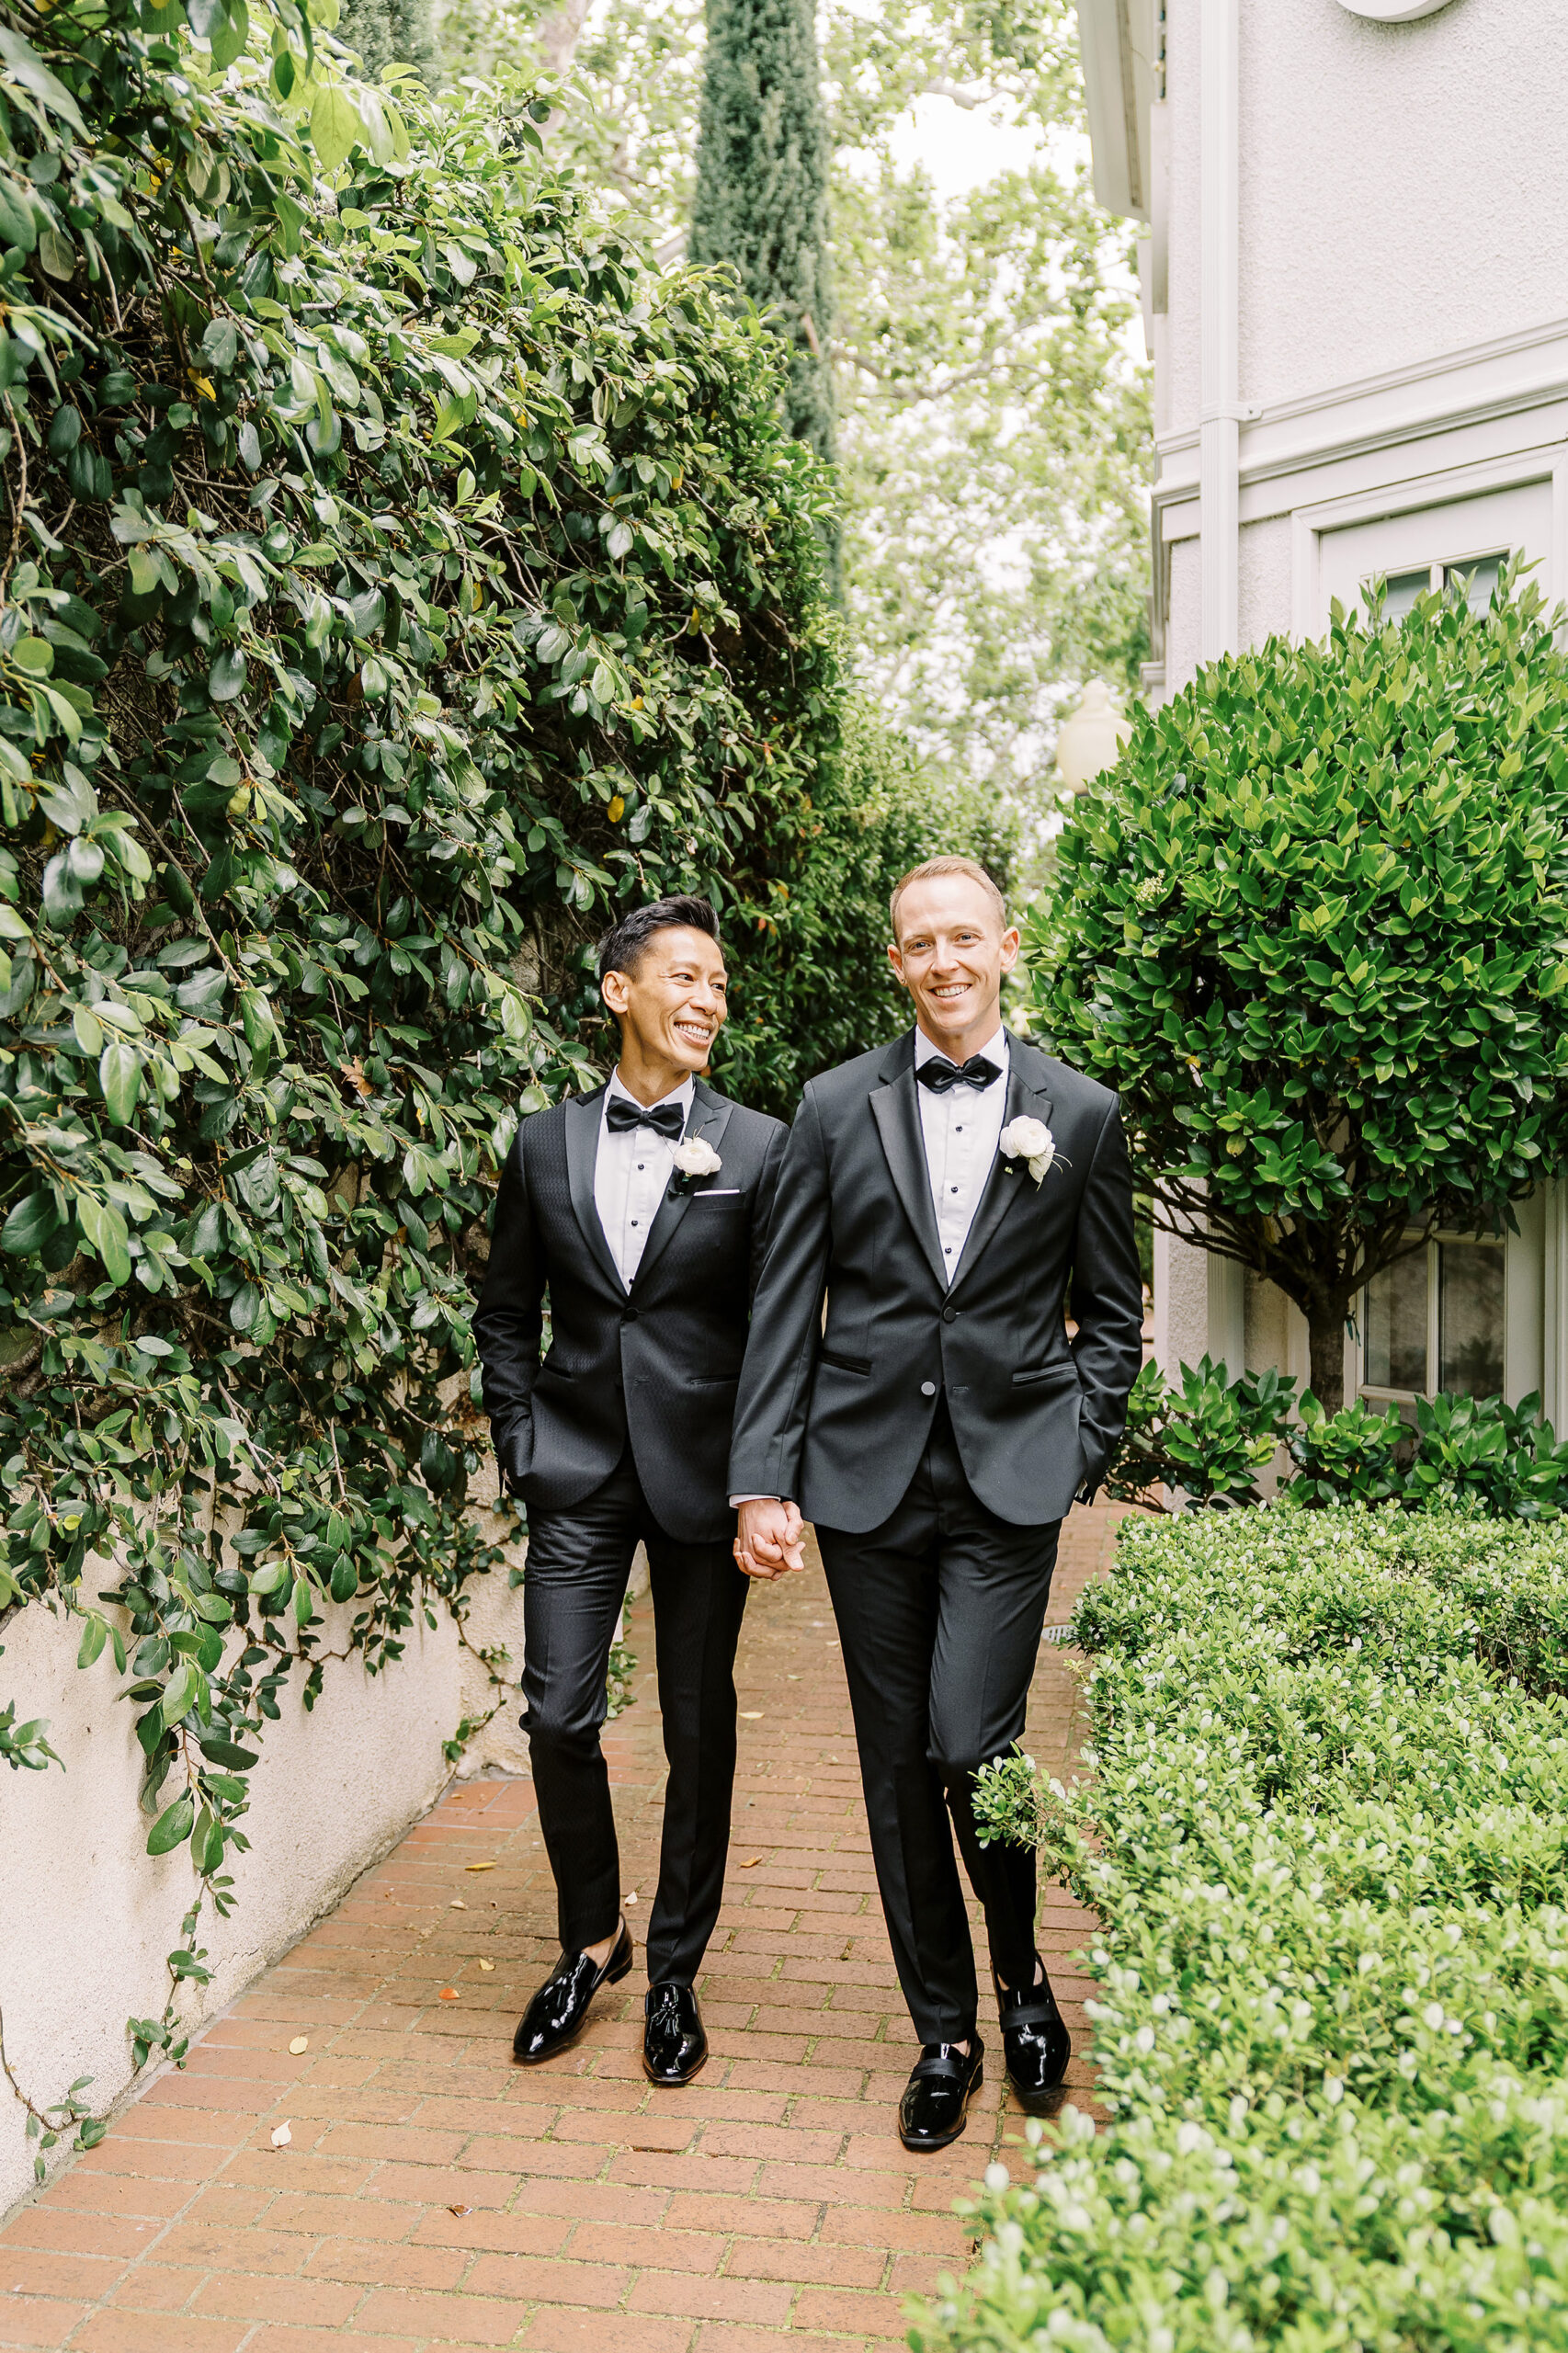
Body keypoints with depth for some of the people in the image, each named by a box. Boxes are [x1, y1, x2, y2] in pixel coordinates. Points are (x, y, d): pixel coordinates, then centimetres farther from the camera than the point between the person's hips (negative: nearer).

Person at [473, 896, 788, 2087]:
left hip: (700, 1466, -1)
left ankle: (676, 1971, 27)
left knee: (699, 1726, 8)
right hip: (578, 1467, 2)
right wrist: (522, 1443, 2)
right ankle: (591, 1937, 26)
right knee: (560, 1715, 0)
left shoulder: (758, 1148, -2)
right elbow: (506, 1313, 11)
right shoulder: (545, 1143, 4)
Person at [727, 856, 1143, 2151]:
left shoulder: (1082, 1114, 3)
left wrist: (1080, 1460, 1)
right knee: (897, 1766, 9)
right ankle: (944, 2032, 27)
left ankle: (1022, 1970, 22)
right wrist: (762, 1482, -4)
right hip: (868, 1474, 2)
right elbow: (785, 1306, 2)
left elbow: (1111, 1312, 10)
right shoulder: (836, 1107, 3)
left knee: (971, 1744, -10)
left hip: (1009, 1476, -1)